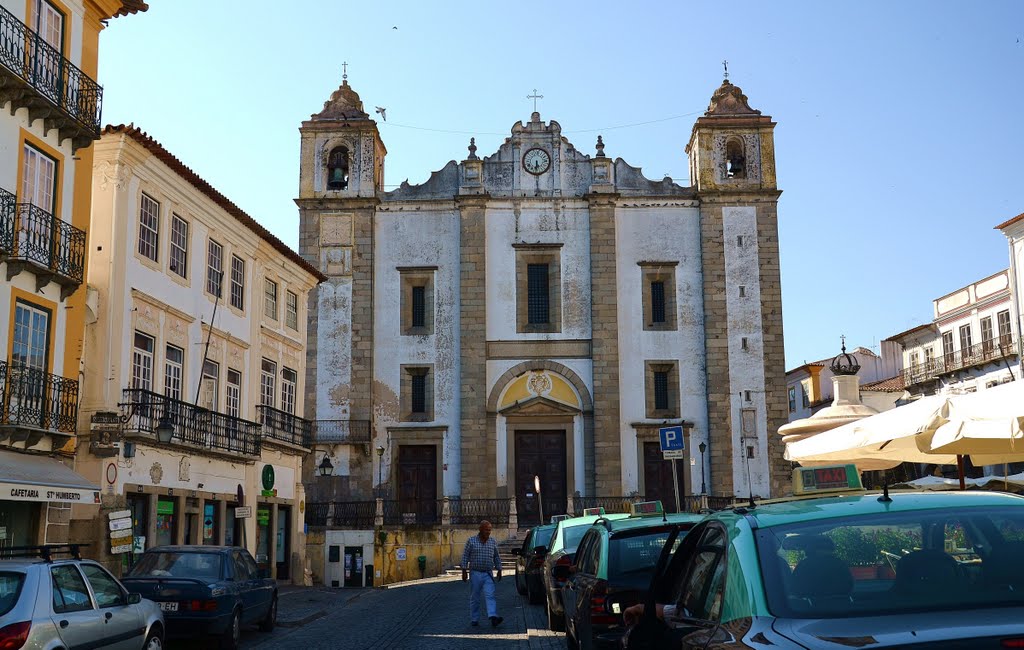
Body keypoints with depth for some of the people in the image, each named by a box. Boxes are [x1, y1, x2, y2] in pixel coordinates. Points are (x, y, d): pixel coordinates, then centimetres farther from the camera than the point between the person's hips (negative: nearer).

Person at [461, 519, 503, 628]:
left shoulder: (493, 542, 7)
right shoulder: (471, 541, -1)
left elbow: (497, 557, 16)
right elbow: (465, 556, 1)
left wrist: (499, 570, 13)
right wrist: (464, 571, -3)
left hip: (488, 574, 1)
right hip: (475, 573, -1)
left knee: (490, 596, -14)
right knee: (474, 598, 5)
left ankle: (493, 617, -26)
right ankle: (474, 620, 14)